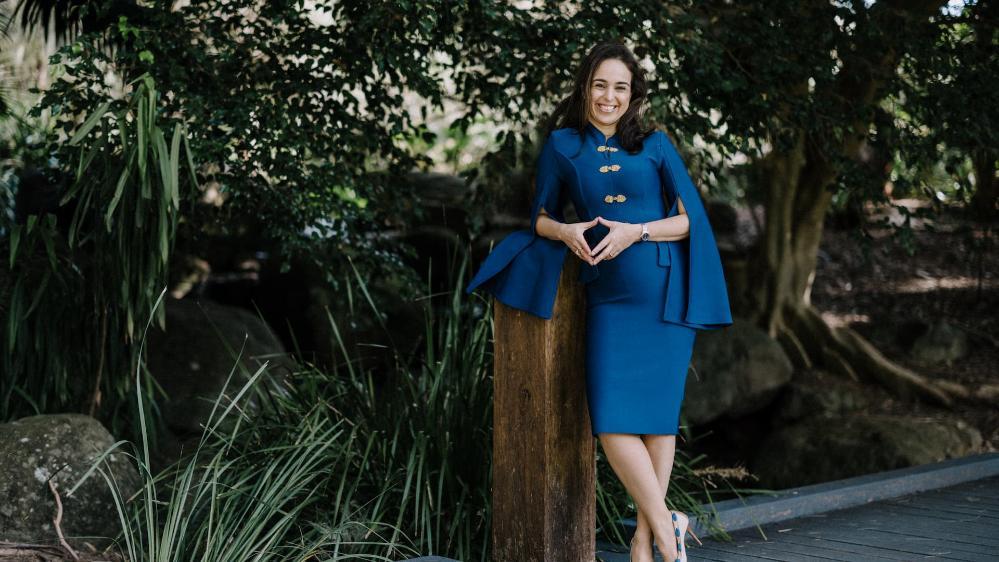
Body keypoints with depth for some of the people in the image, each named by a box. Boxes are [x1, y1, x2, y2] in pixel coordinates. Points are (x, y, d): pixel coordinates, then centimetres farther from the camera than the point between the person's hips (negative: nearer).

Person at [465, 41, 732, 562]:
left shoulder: (655, 145, 7)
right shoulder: (562, 146, 9)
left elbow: (690, 217, 4)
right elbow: (541, 218, 14)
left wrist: (636, 232, -11)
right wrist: (567, 232, -8)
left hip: (664, 292, 0)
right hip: (608, 297, 1)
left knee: (659, 412, -1)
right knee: (611, 419, -12)